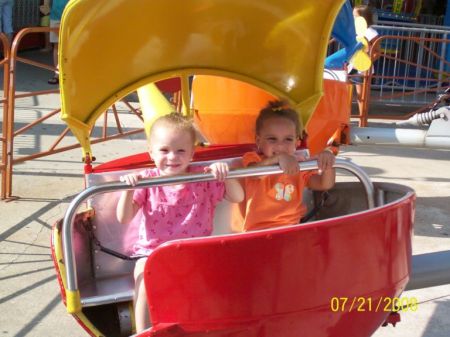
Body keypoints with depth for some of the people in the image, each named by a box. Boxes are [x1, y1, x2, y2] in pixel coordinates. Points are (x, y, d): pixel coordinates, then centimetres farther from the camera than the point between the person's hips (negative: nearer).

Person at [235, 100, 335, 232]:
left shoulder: (298, 166, 9)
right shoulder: (253, 159, -4)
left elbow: (325, 184, 1)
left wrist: (327, 164, -19)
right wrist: (279, 158, -44)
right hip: (258, 230, -4)